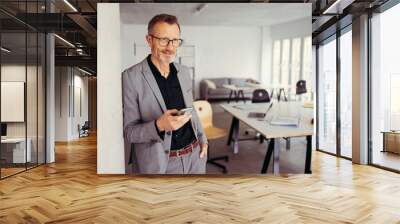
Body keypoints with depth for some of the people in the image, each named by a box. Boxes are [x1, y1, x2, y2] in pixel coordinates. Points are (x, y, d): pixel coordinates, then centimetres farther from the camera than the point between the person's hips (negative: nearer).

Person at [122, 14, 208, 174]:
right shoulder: (131, 77, -13)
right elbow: (129, 131, -12)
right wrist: (158, 126, -28)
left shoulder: (184, 72, 5)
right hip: (159, 163, -5)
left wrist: (202, 139, 7)